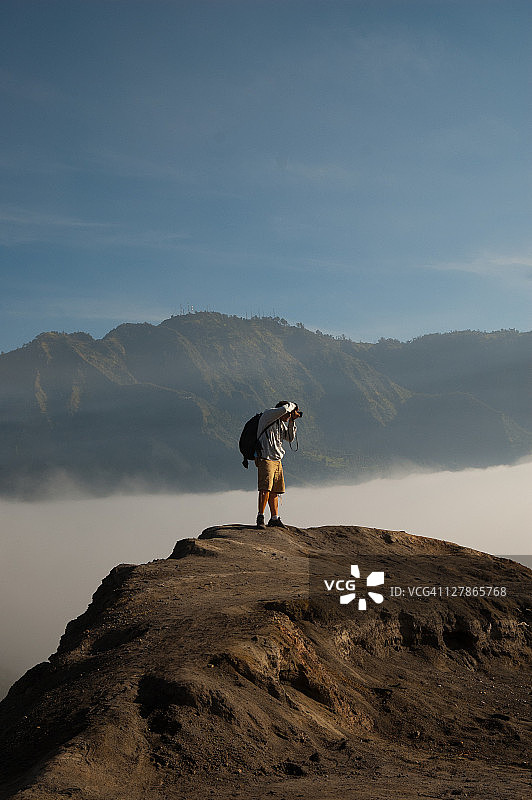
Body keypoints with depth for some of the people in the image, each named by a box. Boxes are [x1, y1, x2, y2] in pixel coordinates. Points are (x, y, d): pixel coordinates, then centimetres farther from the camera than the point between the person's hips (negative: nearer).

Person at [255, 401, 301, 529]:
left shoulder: (282, 423, 18)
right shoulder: (268, 415, -7)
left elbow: (290, 438, 20)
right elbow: (284, 409, -23)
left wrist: (292, 422, 10)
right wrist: (292, 406, -2)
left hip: (277, 460, 8)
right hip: (265, 459, -8)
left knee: (275, 490, 7)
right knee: (265, 488, -15)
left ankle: (275, 519, 11)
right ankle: (260, 518, -12)